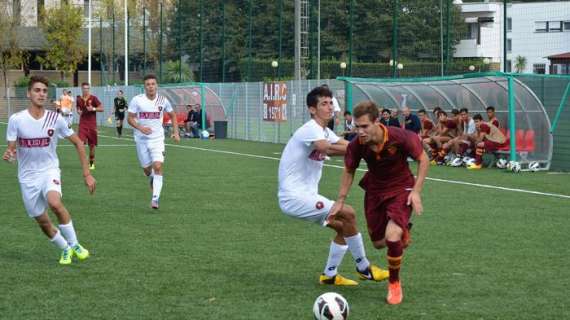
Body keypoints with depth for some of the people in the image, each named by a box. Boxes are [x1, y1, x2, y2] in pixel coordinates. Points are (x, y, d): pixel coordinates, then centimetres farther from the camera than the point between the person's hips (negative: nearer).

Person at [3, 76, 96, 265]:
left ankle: (74, 244, -12)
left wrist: (86, 173, -2)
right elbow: (11, 150, -7)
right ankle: (65, 249, 31)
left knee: (55, 203, -31)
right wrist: (8, 155, -32)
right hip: (28, 176, 1)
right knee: (42, 222, 4)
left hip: (49, 171, -1)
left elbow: (78, 143, 1)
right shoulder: (16, 120, -10)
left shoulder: (55, 119, -9)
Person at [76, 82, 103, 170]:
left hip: (92, 124, -1)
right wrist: (79, 111, 1)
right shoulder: (79, 99, 6)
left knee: (92, 144, 6)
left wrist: (93, 109, -19)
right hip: (83, 123, 1)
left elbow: (101, 109, -3)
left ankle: (91, 162, 21)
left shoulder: (93, 98, -3)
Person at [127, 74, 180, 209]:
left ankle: (155, 198, -17)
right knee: (147, 169, 9)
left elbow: (172, 115, 15)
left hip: (157, 138, 0)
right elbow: (130, 118, -5)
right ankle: (151, 178, 47)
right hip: (141, 139, 0)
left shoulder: (163, 100, -2)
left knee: (157, 166, -17)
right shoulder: (137, 100, -8)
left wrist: (175, 132, 6)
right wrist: (140, 127, -23)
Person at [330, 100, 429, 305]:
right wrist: (340, 201, 1)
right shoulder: (356, 146, -20)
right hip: (374, 190, 4)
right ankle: (403, 231, 49)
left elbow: (423, 160, -13)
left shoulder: (400, 137, -30)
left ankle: (395, 284, 3)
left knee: (392, 236, -24)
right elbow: (349, 171, 2)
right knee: (378, 243, 11)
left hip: (400, 189, -4)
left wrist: (416, 191, -19)